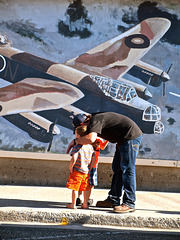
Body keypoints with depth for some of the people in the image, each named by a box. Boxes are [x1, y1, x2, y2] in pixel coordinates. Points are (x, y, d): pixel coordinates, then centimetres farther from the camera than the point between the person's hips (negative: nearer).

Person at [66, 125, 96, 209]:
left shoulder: (77, 147, -14)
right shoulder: (90, 147, 6)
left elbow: (74, 159, -25)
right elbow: (94, 159, 8)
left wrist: (70, 167, -11)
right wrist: (89, 168, 15)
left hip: (77, 171, -6)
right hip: (86, 172, 6)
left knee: (74, 188, 1)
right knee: (85, 188, 14)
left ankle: (73, 204, 3)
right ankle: (85, 204, 19)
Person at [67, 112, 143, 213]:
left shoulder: (95, 121, -17)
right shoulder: (95, 119, 14)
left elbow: (91, 139, -35)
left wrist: (75, 141, -19)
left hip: (131, 136, -11)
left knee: (127, 169, -13)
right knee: (117, 169, 13)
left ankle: (129, 204, -13)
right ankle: (113, 200, 17)